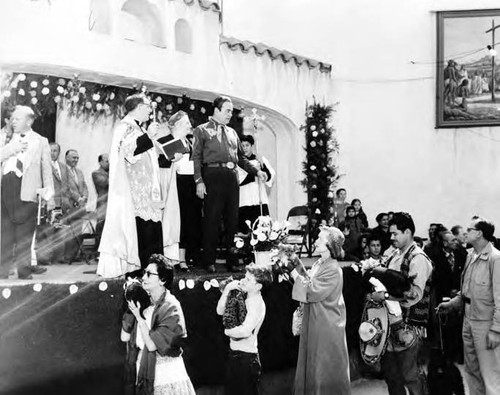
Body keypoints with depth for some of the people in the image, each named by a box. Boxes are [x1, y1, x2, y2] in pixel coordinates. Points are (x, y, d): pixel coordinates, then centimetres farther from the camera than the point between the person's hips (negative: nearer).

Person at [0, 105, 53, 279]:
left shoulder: (41, 141, 12)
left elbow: (46, 169, 9)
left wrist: (49, 195, 3)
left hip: (27, 191, -2)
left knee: (25, 236, -2)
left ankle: (24, 271, 4)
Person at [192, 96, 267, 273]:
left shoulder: (232, 132, 22)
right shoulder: (202, 130, 5)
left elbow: (241, 157, 24)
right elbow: (196, 157, -2)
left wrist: (257, 171, 12)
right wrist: (199, 181, -13)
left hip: (232, 177, 5)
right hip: (213, 176, -5)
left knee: (232, 220, 6)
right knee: (212, 220, -4)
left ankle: (232, 260, 14)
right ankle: (209, 262, 5)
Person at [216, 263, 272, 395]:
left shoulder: (257, 304, -20)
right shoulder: (242, 297, 4)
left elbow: (245, 331, -31)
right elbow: (220, 311, 2)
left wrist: (227, 331, -12)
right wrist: (227, 289, -9)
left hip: (247, 358, -8)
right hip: (234, 354, 8)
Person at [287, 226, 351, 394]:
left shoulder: (333, 270, -22)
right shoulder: (319, 263, 5)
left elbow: (311, 292, -24)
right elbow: (309, 284, 7)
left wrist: (294, 272, -19)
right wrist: (299, 268, -3)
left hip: (327, 325, -8)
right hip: (314, 322, 8)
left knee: (325, 367, 5)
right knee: (313, 363, 17)